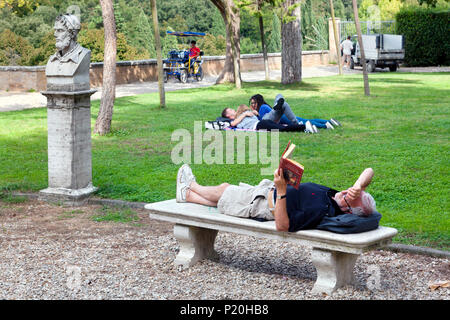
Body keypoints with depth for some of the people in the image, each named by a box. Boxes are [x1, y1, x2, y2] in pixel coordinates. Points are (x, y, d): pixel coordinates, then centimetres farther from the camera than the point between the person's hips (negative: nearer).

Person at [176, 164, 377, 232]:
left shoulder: (320, 211, -40)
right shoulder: (334, 197, -17)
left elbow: (282, 226, -40)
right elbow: (369, 171, -8)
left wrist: (281, 191, -48)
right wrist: (359, 186, -27)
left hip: (265, 203, -8)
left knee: (222, 190, 17)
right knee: (225, 189, 24)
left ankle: (191, 186, 49)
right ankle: (187, 195, 50)